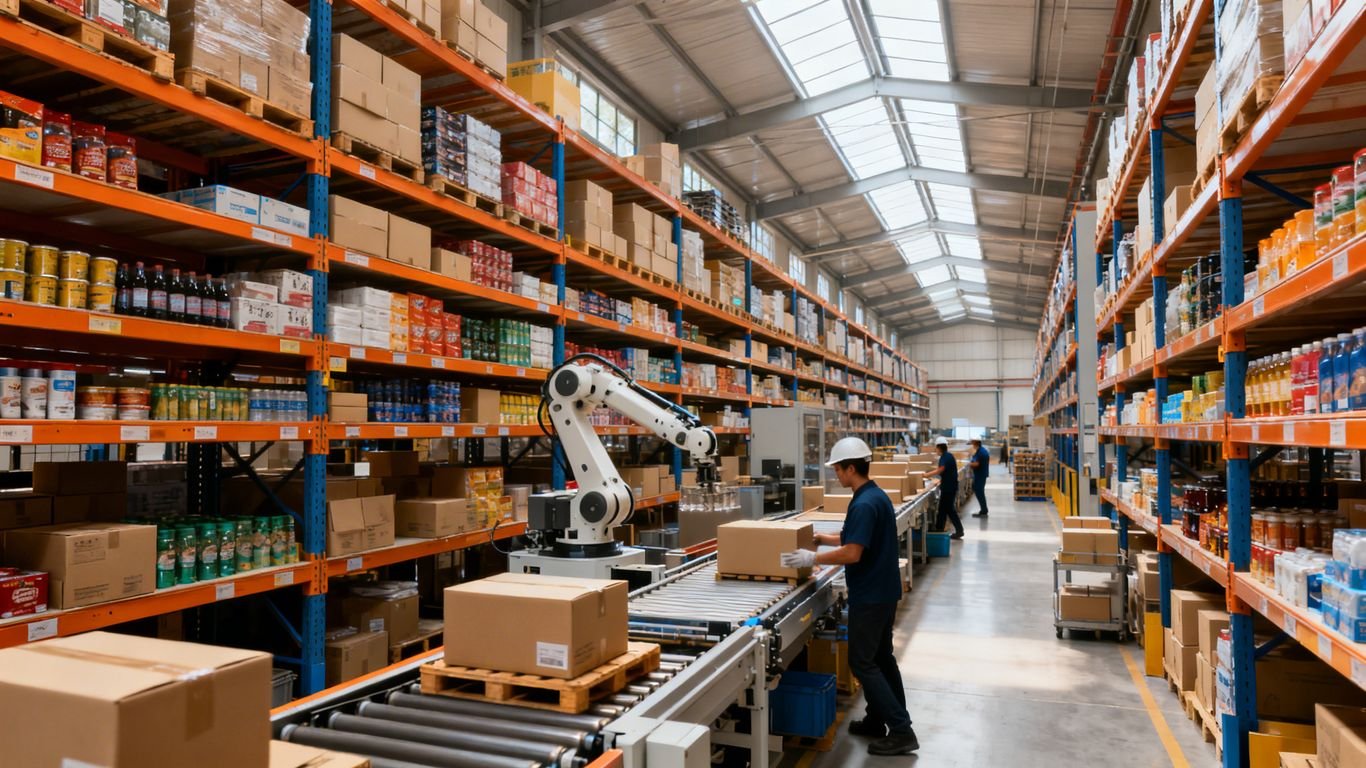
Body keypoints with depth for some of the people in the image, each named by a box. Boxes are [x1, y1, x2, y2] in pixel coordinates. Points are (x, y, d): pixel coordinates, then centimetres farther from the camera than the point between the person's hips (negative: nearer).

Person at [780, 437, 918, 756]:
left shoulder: (864, 504, -23)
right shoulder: (877, 496, 8)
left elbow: (852, 553, -27)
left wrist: (812, 558, -18)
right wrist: (821, 538, 18)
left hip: (870, 595, -10)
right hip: (883, 590, 10)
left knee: (862, 662, -2)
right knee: (881, 657, 17)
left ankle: (901, 731, -1)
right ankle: (878, 719, 29)